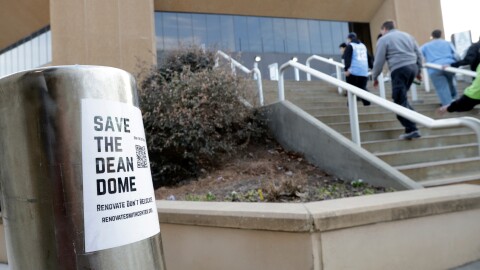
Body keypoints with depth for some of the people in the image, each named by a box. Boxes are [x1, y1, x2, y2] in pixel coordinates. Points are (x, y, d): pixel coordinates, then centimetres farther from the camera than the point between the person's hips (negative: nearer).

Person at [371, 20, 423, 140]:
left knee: (400, 101, -5)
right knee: (402, 97, 22)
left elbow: (379, 61, -1)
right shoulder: (407, 36, 23)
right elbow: (419, 54, 21)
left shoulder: (384, 39, 5)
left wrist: (375, 77, 8)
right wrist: (418, 70, 29)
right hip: (413, 67, 7)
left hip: (399, 70, -7)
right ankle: (413, 117, 21)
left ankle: (411, 130, -9)